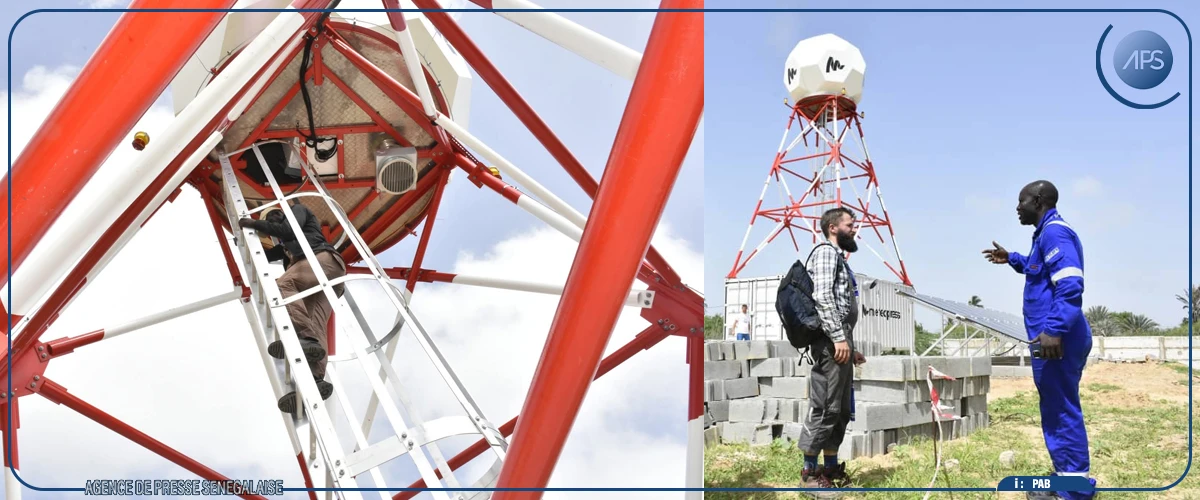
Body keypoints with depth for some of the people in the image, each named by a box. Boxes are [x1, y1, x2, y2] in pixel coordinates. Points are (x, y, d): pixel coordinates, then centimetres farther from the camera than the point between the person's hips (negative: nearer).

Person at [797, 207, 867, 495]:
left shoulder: (839, 258, 26)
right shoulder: (826, 252, -5)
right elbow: (823, 298, -18)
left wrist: (850, 347, 24)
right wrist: (838, 338, -23)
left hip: (839, 342, 10)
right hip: (830, 342, -10)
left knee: (840, 410, 11)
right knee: (825, 408, -10)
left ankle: (831, 467, 17)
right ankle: (809, 473, -8)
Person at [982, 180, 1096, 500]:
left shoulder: (1054, 232, -15)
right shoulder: (1049, 233, 19)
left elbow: (1070, 285, -26)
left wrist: (1053, 330, -32)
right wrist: (1011, 259, 38)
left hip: (1056, 339, -11)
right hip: (1057, 337, 11)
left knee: (1062, 411, -6)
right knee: (1059, 409, 16)